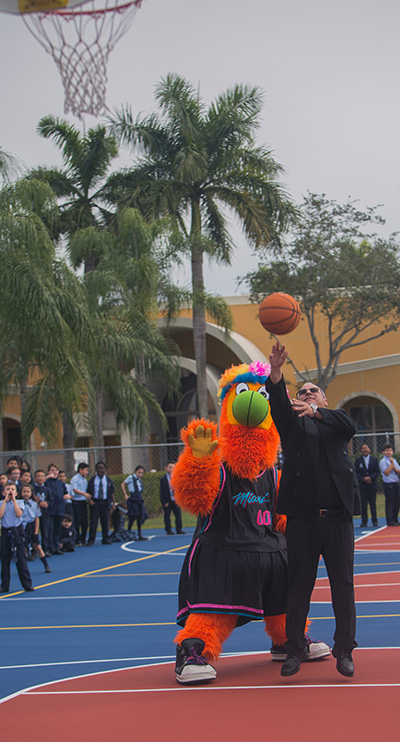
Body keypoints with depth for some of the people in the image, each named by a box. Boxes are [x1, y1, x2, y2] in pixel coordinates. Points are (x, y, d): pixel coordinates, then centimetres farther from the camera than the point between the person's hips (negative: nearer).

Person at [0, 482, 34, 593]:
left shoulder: (19, 502, 3)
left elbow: (19, 514, -15)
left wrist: (13, 500, -10)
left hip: (17, 532, -1)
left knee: (21, 558, -3)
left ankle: (27, 584, 3)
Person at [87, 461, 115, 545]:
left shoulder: (108, 480, 10)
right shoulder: (92, 480, 7)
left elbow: (112, 492, 9)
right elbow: (88, 491, 6)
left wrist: (113, 503, 3)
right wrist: (90, 500, -9)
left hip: (105, 503, 1)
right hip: (95, 502, -1)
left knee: (105, 521, 3)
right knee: (93, 521, -4)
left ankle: (105, 539, 13)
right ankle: (91, 540, -1)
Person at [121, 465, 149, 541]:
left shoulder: (140, 480, 17)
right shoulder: (131, 477, -1)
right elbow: (123, 485, 0)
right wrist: (126, 495, -5)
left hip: (140, 499, 6)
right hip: (133, 500, -6)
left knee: (140, 517, 4)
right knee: (132, 517, -9)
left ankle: (140, 535, 9)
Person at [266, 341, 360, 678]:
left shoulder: (335, 421, 15)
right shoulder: (293, 423, 12)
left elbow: (350, 425, -9)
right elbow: (278, 404, -8)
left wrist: (315, 411, -25)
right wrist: (276, 370, -26)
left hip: (338, 518, 1)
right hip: (302, 520, 0)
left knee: (343, 586, 3)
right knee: (298, 587, 3)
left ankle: (344, 650, 12)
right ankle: (295, 650, 13)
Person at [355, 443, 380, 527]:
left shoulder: (374, 459, 7)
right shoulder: (358, 460, 5)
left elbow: (377, 472, 3)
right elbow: (356, 473, 1)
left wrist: (370, 478, -13)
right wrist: (363, 479, -13)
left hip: (372, 485, 1)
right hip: (362, 485, 0)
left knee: (373, 503, 3)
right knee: (363, 504, -2)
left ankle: (374, 521, 10)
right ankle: (364, 521, 2)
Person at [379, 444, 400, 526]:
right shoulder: (383, 461, -7)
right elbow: (386, 473, -16)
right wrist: (391, 463, -13)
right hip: (388, 485, -7)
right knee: (390, 503, -5)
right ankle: (390, 521, 0)